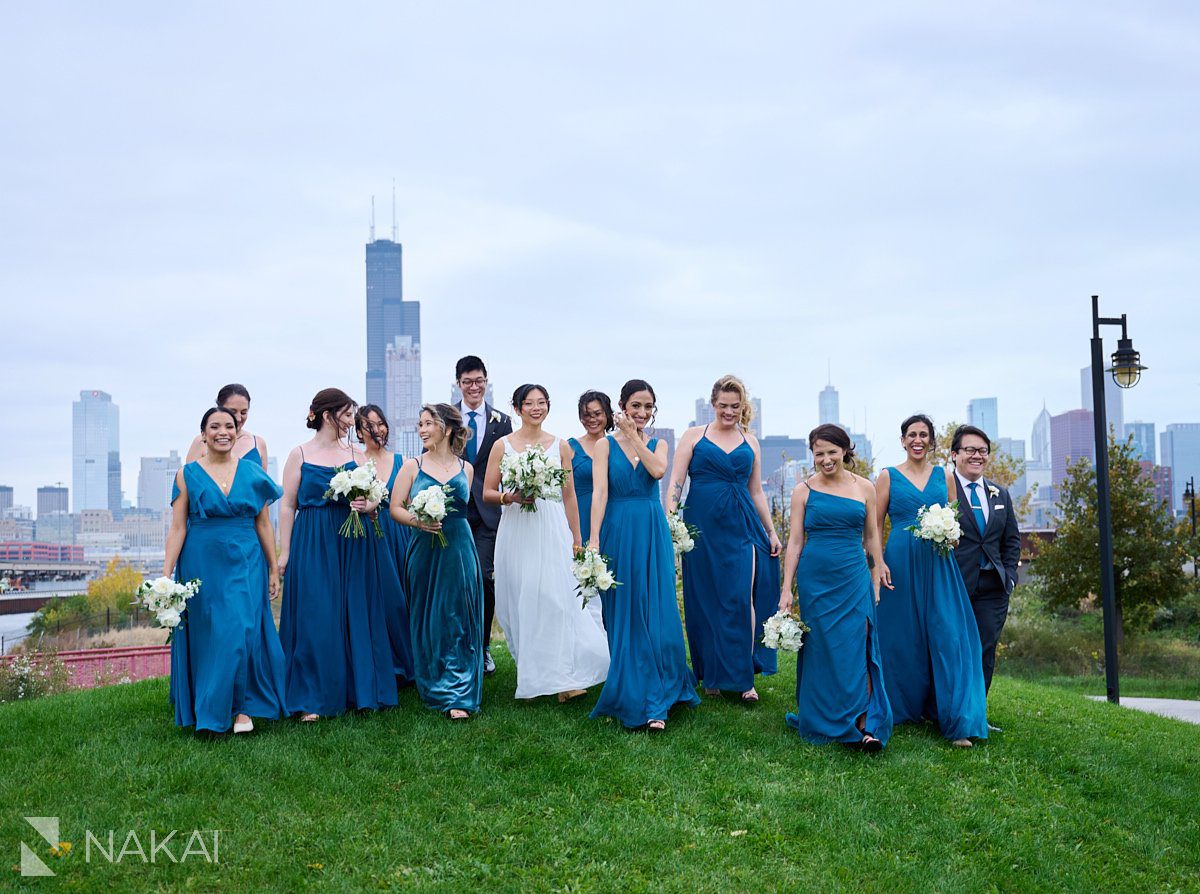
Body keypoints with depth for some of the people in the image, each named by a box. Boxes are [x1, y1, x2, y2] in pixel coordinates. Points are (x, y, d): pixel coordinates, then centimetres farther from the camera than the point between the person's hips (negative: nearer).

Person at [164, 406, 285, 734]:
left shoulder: (252, 473, 5)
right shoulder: (188, 474, 2)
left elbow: (264, 525, 8)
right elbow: (177, 528, -1)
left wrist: (273, 570, 6)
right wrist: (165, 576, -8)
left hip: (245, 564, 1)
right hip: (202, 564, 0)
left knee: (242, 632, -6)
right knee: (206, 637, 4)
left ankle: (242, 707, 7)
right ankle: (206, 711, 18)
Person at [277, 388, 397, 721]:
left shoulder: (356, 455, 10)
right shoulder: (300, 454, 1)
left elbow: (374, 499, 9)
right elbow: (288, 506, 0)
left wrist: (367, 506, -14)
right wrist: (284, 552, -5)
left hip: (352, 544, 3)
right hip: (312, 545, -3)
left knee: (355, 615, 5)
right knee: (315, 619, -2)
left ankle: (358, 690, 15)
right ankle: (314, 699, 6)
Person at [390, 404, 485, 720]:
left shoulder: (466, 468, 7)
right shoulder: (412, 466, 2)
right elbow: (396, 508, 0)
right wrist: (417, 521, -16)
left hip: (459, 549, 1)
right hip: (424, 549, -1)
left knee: (459, 620, -2)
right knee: (428, 620, 4)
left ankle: (458, 697, 0)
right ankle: (435, 690, 18)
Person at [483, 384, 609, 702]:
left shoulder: (559, 446, 9)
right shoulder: (502, 445, 5)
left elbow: (569, 495, 11)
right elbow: (487, 492, 6)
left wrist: (577, 539, 10)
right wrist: (510, 498, -15)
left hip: (553, 531, 0)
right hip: (517, 532, 0)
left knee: (558, 599, -9)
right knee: (521, 602, 0)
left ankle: (563, 678, -8)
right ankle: (529, 673, 12)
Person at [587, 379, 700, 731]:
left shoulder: (658, 444, 11)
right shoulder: (606, 445, 3)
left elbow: (658, 469, -12)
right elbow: (600, 492, -8)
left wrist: (633, 436, -6)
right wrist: (594, 538, -17)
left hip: (653, 533, 1)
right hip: (618, 532, -1)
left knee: (657, 614, -4)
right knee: (622, 616, 5)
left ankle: (655, 703, -1)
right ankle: (627, 695, 18)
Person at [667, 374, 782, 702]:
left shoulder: (750, 442, 13)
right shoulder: (694, 436, 5)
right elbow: (676, 483, 0)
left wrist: (771, 531, 14)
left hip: (742, 527, 1)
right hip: (703, 527, -1)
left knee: (742, 599, -7)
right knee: (706, 602, 4)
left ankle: (743, 676, 1)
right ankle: (712, 675, 17)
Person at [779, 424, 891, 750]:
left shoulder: (864, 488, 5)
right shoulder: (804, 490, 2)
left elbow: (872, 537, 11)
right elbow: (795, 540, 1)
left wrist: (878, 577, 9)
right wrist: (786, 589, -3)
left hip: (854, 577, 0)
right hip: (814, 579, 0)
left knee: (855, 650, -6)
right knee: (819, 650, 6)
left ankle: (863, 726, -4)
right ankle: (821, 722, 19)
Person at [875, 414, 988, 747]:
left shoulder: (945, 476, 12)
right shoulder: (889, 476, 5)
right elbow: (875, 525, 3)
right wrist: (878, 562, -10)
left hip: (939, 565, 1)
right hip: (901, 563, -1)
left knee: (947, 637, -5)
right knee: (903, 639, 4)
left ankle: (958, 723, -5)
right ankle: (904, 709, 20)